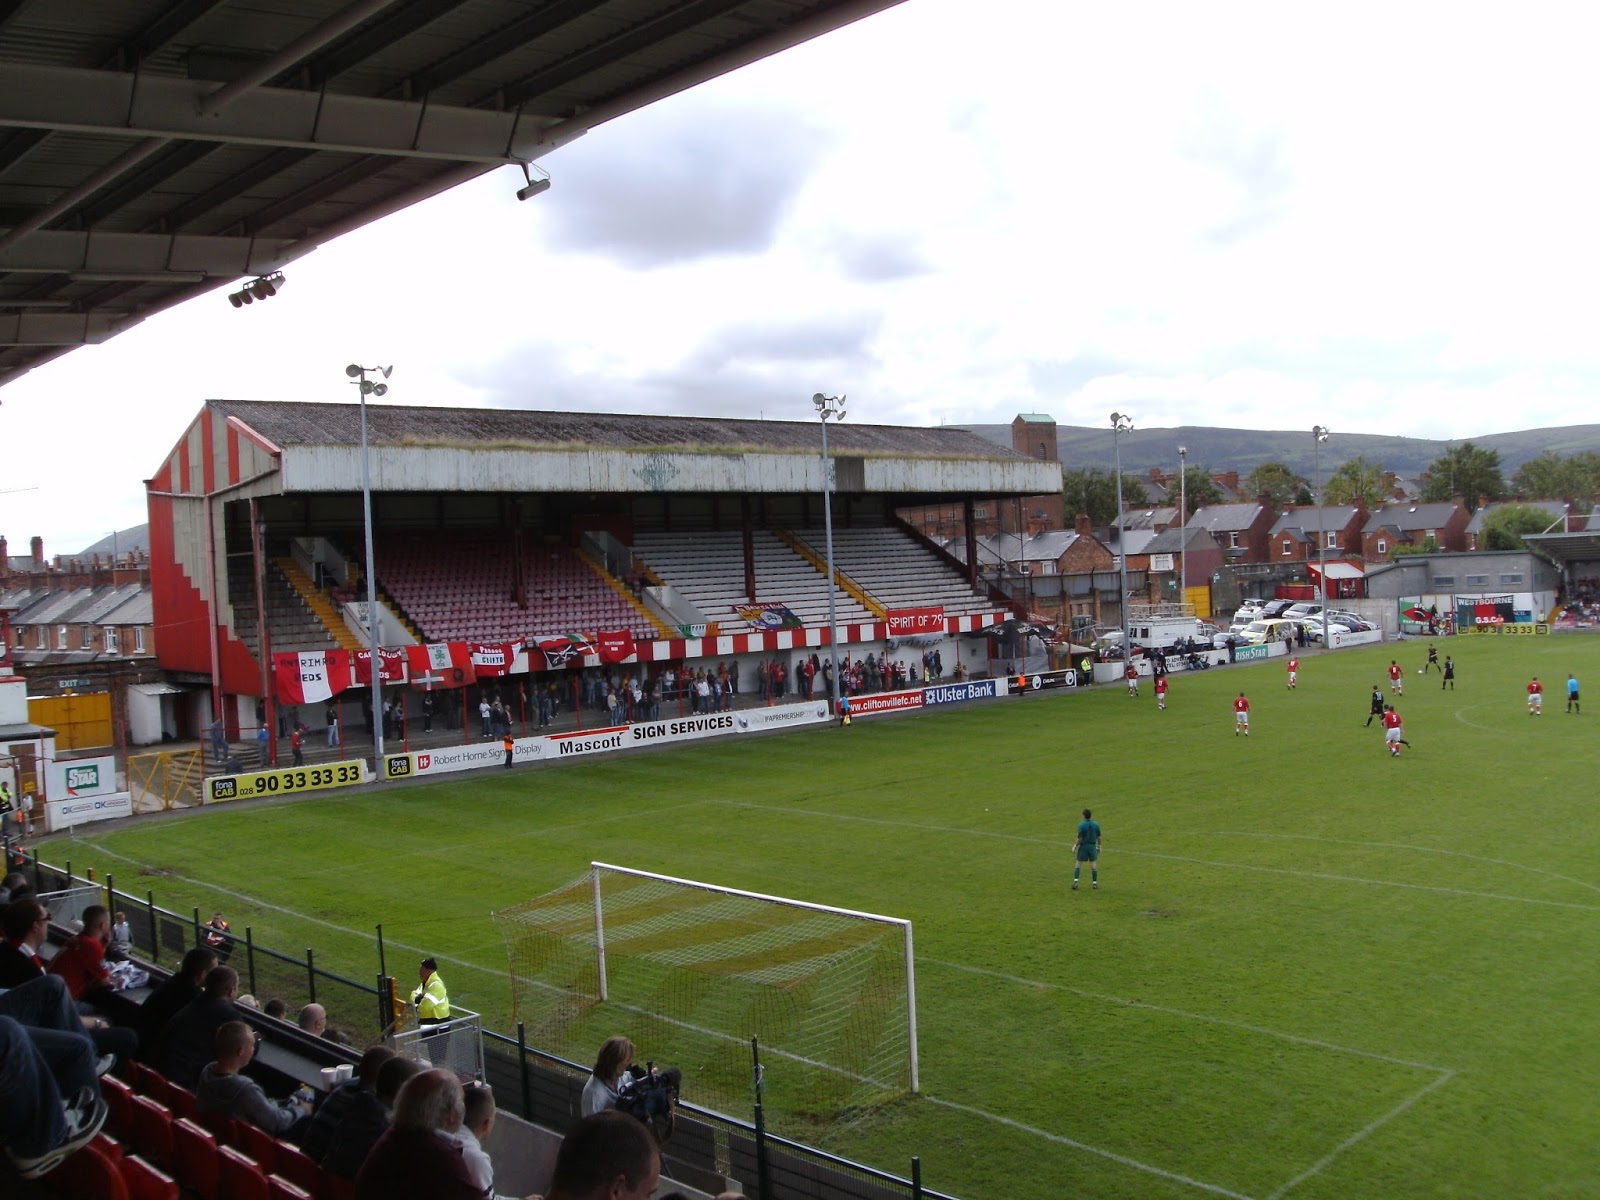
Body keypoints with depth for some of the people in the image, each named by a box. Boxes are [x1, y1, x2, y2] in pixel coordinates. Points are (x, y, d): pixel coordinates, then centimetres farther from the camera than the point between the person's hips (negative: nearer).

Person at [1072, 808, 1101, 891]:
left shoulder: (1081, 825, -13)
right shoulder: (1096, 824, -1)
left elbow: (1080, 839, -14)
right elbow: (1099, 837, 3)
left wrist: (1075, 846, -3)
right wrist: (1099, 846, 16)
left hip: (1083, 846, -3)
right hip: (1092, 846, 3)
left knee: (1078, 863, 5)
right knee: (1093, 863, 10)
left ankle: (1075, 881, -5)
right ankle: (1095, 883, 14)